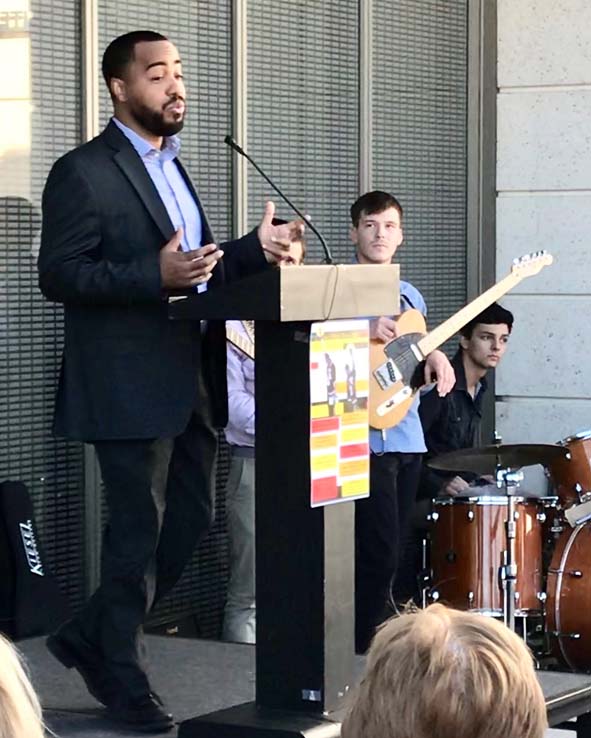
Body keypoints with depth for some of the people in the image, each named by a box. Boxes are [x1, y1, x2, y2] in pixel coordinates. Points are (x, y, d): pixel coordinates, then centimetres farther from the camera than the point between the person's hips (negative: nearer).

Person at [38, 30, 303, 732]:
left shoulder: (171, 168, 18)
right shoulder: (83, 172, -9)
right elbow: (58, 274, -15)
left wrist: (254, 250, 4)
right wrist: (156, 275, -26)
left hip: (190, 382, 9)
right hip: (131, 387, -8)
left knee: (191, 519, 12)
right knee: (139, 532, 0)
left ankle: (91, 637, 27)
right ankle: (123, 679, 16)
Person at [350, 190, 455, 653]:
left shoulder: (411, 297, 18)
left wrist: (434, 361, 2)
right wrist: (365, 331, -28)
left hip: (408, 437, 8)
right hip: (365, 437, -7)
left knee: (392, 552, 11)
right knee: (379, 550, -11)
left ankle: (373, 639, 19)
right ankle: (364, 647, -3)